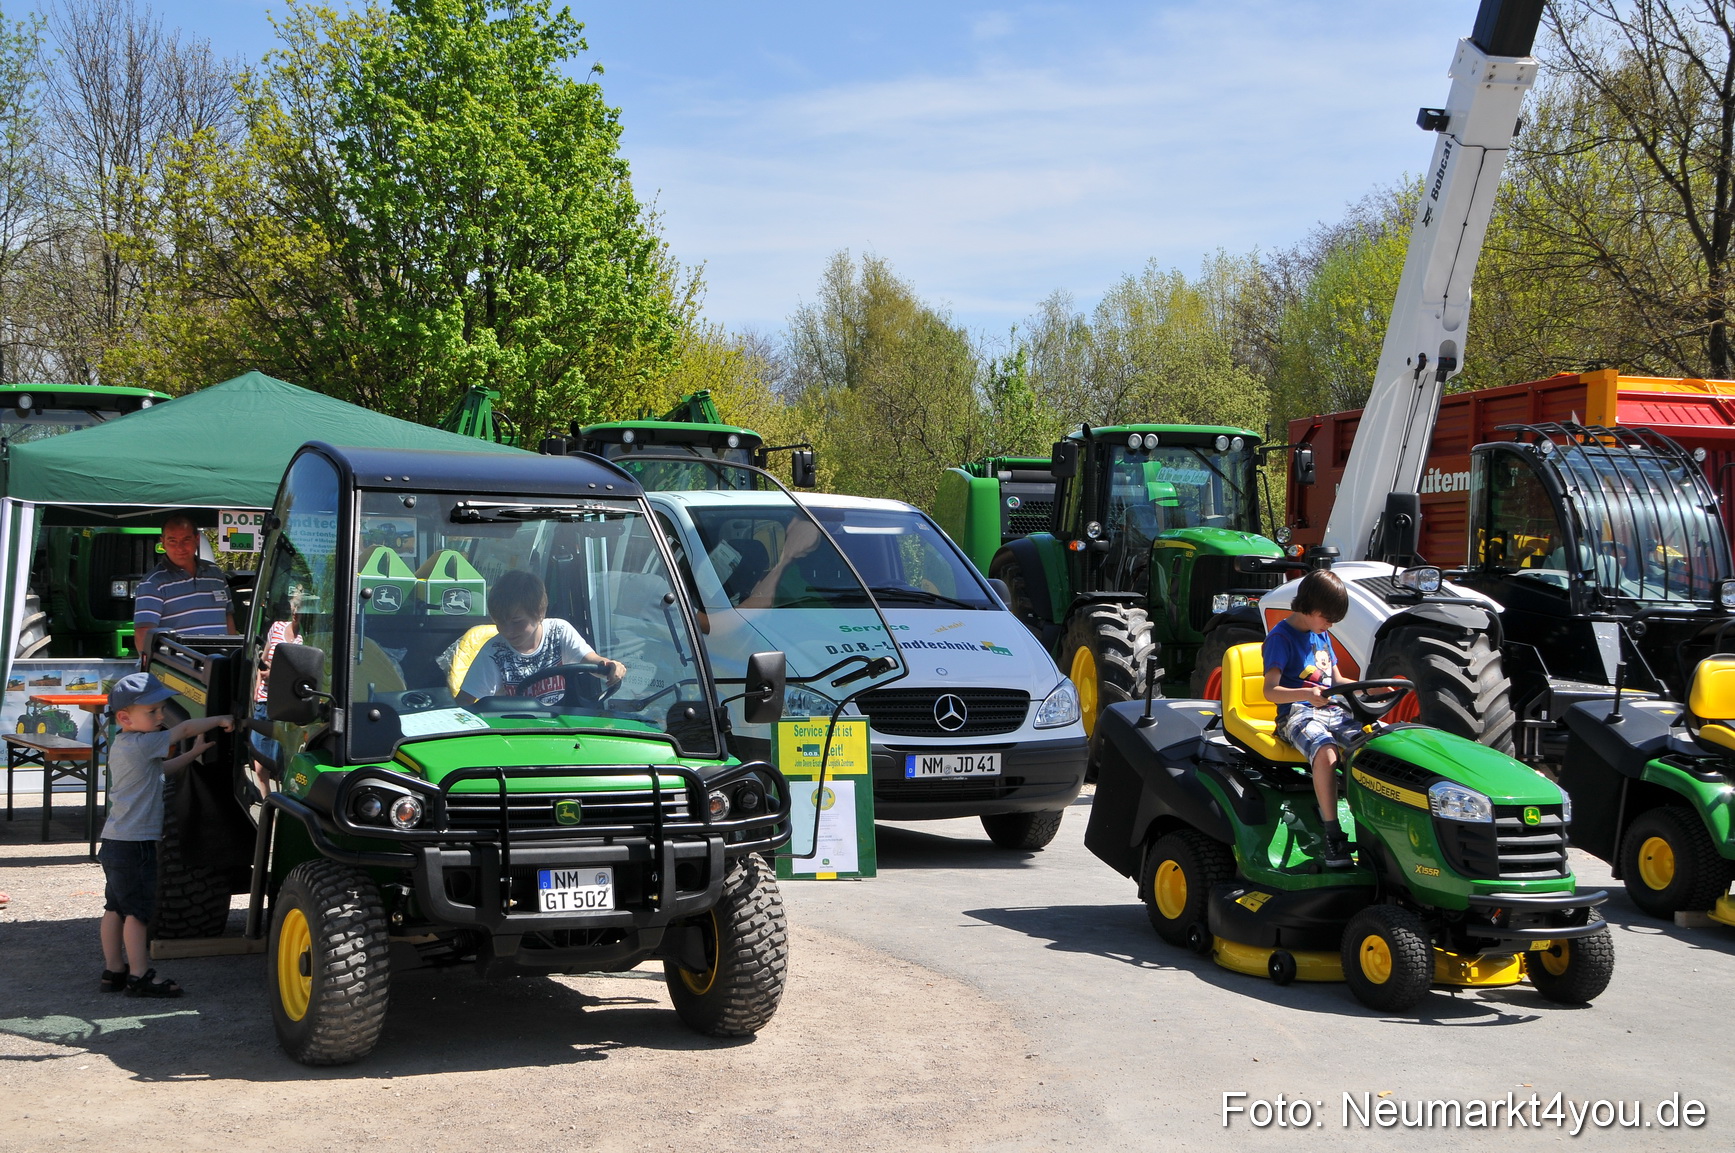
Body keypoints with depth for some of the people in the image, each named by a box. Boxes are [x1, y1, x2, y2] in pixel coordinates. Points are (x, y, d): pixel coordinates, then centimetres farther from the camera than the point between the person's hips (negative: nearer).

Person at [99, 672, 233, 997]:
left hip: (115, 842, 10)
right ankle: (140, 976, 0)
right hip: (135, 844, -10)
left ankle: (113, 970, 19)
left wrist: (193, 754, 16)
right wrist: (220, 720, -2)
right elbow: (184, 729, -14)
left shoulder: (121, 747, 14)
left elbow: (160, 769, 23)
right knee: (138, 910, -4)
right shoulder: (142, 745, -17)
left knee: (116, 908, 13)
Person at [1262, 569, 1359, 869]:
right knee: (1326, 753, -37)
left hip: (1331, 710, 7)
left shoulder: (1322, 635, 20)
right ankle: (1332, 835, -34)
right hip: (1297, 714, -7)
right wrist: (1306, 694, -32)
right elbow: (1270, 690, -14)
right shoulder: (1281, 637, -5)